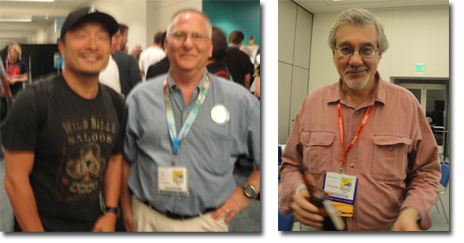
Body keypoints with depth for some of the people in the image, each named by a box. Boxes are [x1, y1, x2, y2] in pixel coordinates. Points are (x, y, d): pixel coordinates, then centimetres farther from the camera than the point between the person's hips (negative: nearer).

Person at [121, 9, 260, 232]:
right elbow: (124, 159, 7)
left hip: (209, 220, 0)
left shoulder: (240, 101, -4)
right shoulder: (140, 98, 0)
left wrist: (247, 192, -3)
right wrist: (126, 207, 5)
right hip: (148, 219, 1)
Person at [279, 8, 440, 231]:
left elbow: (426, 173, 0)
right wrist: (297, 191, -16)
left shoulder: (407, 104, -6)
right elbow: (291, 164, 5)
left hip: (387, 228, -1)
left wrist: (411, 211, -18)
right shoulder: (311, 103, -3)